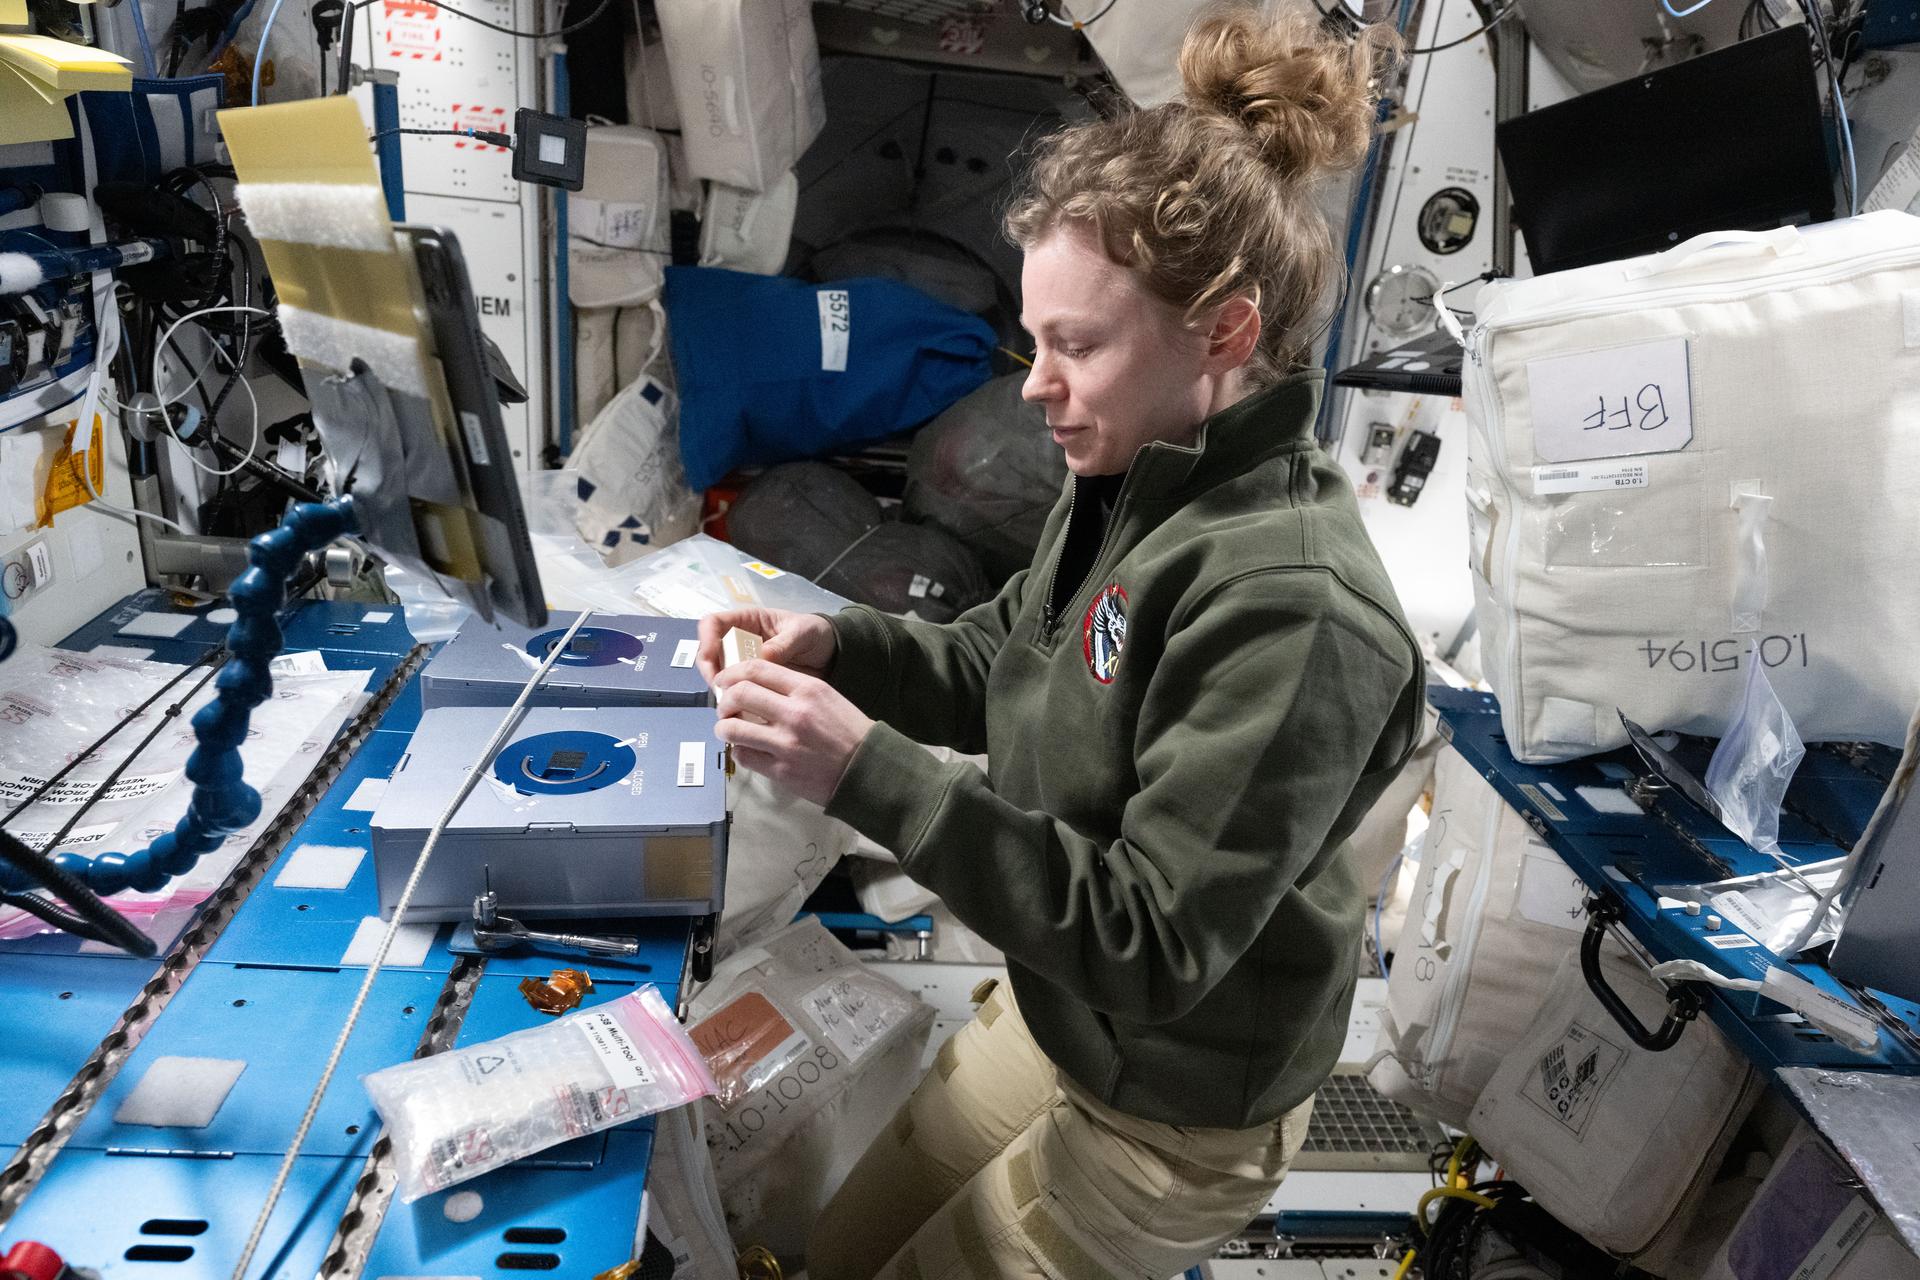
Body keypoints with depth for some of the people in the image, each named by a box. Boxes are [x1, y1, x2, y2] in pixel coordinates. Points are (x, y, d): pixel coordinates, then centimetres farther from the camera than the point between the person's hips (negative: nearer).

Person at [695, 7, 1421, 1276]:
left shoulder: (1290, 608, -33)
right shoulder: (1135, 491, -7)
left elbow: (1150, 944, -31)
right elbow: (1008, 667, 7)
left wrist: (868, 772, -37)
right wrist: (836, 645, -11)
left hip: (1170, 1114, -8)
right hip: (1052, 1016, 8)